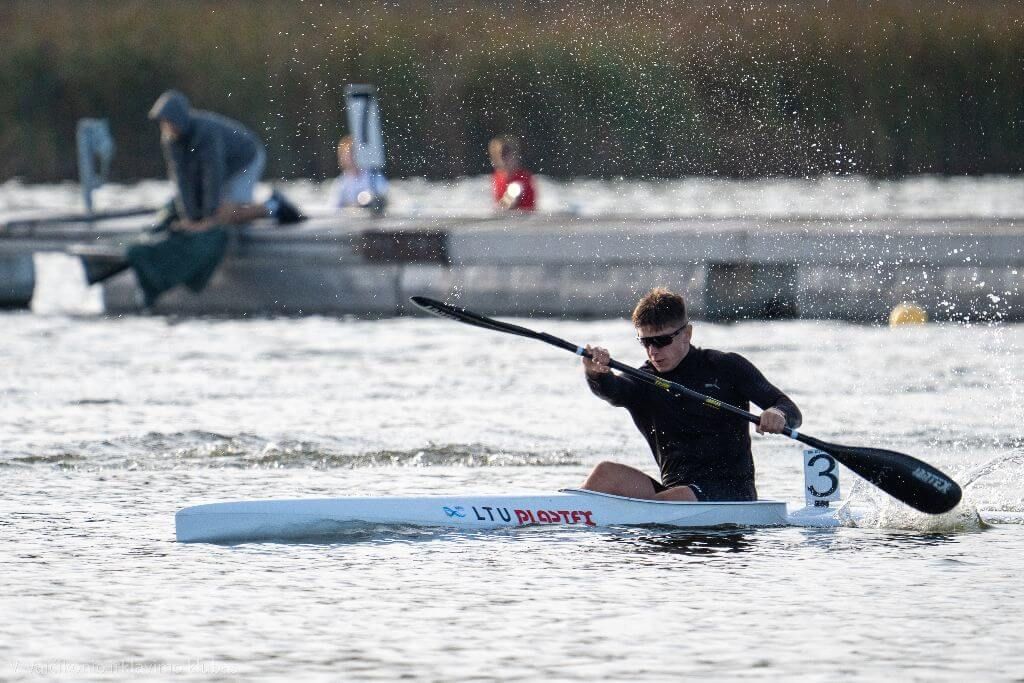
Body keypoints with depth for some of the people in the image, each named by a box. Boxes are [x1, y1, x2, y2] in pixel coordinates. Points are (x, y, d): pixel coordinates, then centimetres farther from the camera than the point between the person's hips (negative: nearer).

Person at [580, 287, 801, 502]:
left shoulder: (727, 368, 3)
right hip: (675, 488, 4)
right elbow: (611, 390, -15)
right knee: (607, 473, -20)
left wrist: (777, 415, -26)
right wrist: (595, 374, -39)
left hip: (730, 491, -4)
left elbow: (791, 412, -1)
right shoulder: (643, 382, 9)